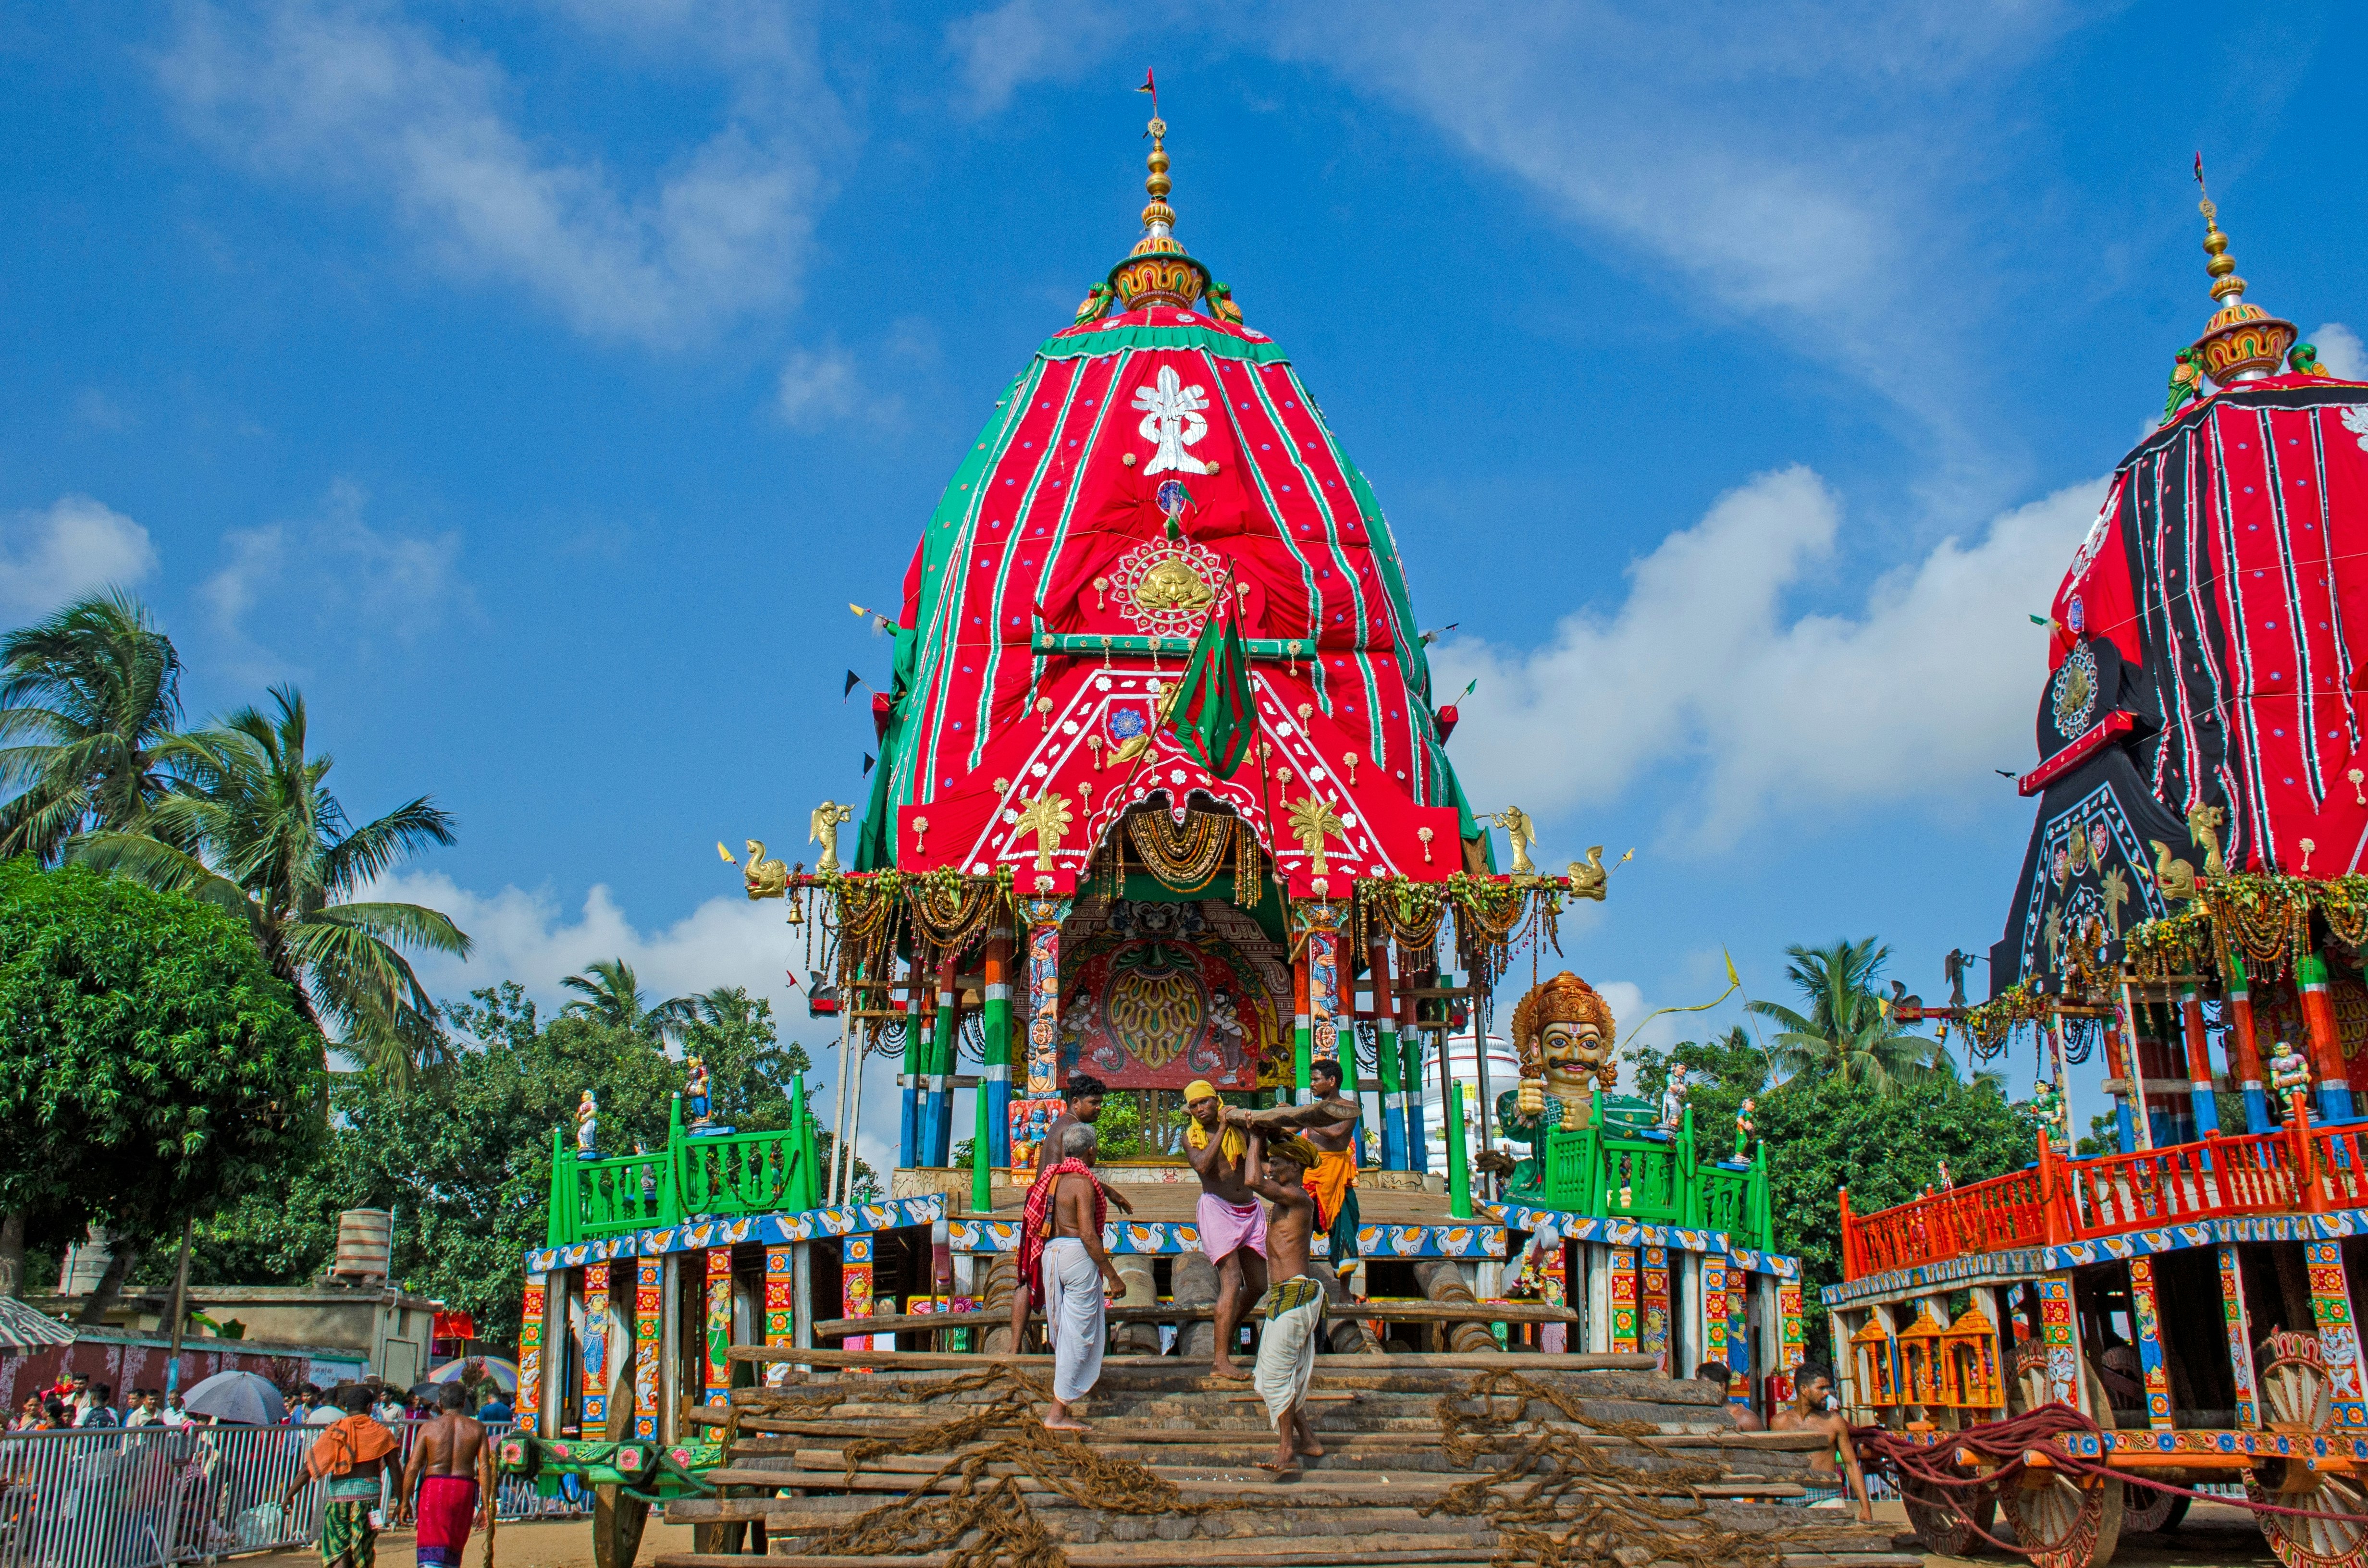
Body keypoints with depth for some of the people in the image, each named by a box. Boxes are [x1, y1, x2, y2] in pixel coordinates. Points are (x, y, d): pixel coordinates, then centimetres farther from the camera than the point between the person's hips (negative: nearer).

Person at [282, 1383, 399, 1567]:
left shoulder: (335, 1431, 6)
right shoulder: (381, 1433, 5)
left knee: (338, 1552, 5)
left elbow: (309, 1468, 1)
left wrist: (289, 1495, 8)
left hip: (337, 1492, 1)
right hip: (367, 1490, -1)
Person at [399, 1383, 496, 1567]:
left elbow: (412, 1468, -4)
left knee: (431, 1551, -5)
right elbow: (485, 1468, -2)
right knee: (454, 1548, 19)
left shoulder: (429, 1427, -1)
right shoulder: (477, 1428, 3)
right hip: (465, 1490, 2)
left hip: (433, 1489, -2)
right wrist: (485, 1506, 2)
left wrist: (405, 1502, 6)